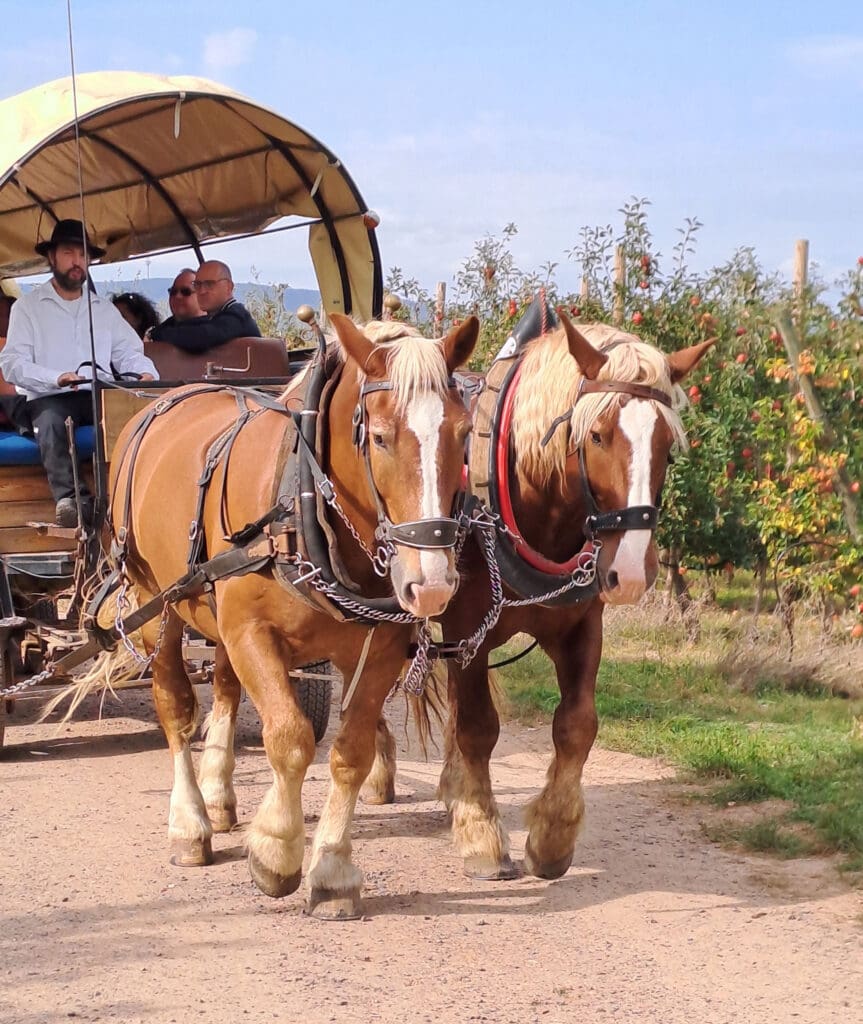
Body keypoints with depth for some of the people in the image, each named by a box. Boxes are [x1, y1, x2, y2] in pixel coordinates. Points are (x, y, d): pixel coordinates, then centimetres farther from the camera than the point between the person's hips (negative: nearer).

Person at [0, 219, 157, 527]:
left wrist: (146, 373, -7)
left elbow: (129, 354, 18)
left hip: (101, 397, 3)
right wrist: (57, 378, -19)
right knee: (50, 419, -39)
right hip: (50, 398, -3)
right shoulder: (28, 306, 10)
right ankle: (71, 498, -55)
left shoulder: (104, 309, 24)